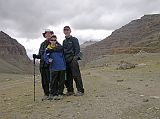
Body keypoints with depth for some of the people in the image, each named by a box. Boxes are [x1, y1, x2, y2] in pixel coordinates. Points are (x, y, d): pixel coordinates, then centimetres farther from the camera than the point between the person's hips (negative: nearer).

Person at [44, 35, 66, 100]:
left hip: (62, 67, 2)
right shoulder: (47, 49, 4)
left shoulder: (59, 47, 9)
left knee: (61, 81, 5)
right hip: (53, 68, -2)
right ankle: (54, 94, 11)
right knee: (53, 82, 0)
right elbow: (45, 57, 1)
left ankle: (60, 93, 16)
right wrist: (48, 60, -16)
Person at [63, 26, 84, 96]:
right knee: (68, 77, 7)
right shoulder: (64, 41, 20)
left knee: (76, 76, -8)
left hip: (73, 60, -6)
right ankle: (70, 91, 17)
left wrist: (75, 57, -17)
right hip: (66, 61, 6)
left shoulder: (74, 39, 1)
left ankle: (80, 91, -3)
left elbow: (77, 49, -7)